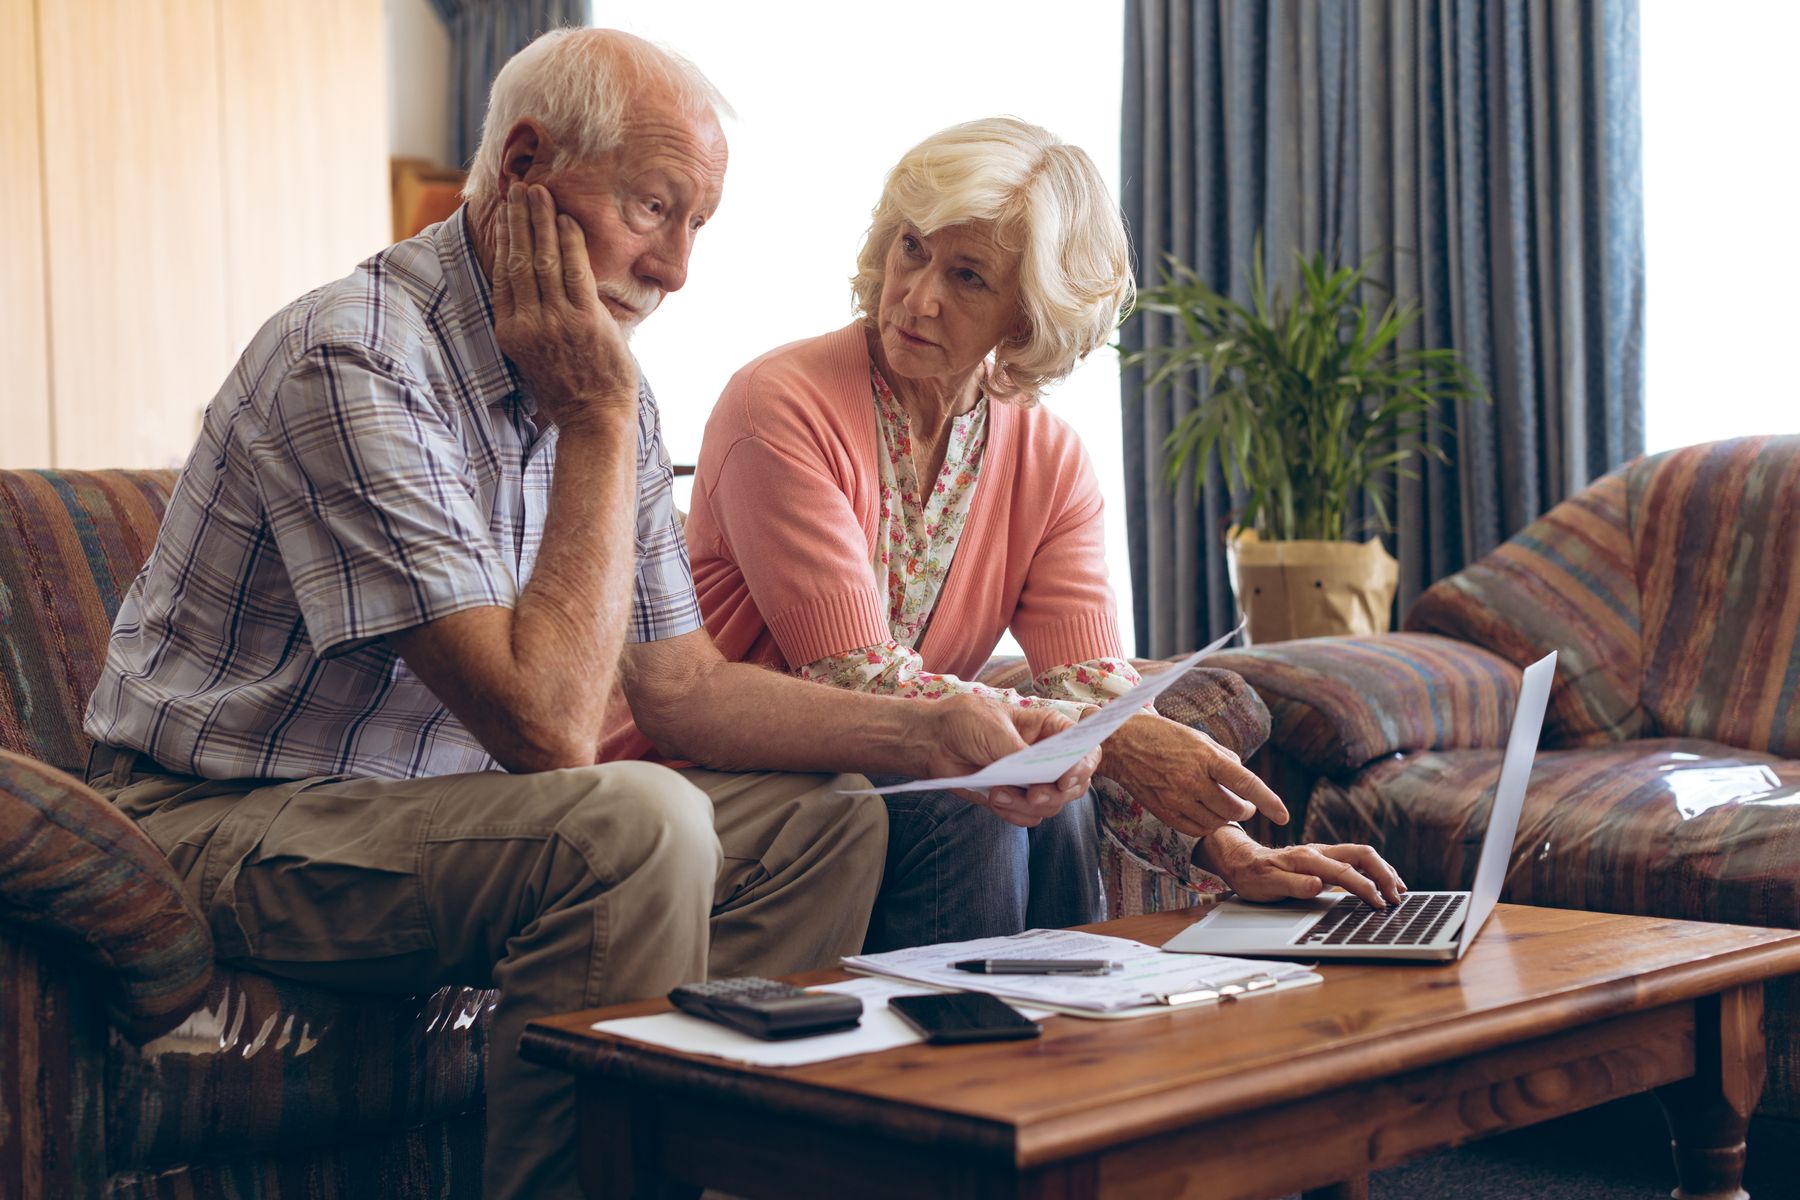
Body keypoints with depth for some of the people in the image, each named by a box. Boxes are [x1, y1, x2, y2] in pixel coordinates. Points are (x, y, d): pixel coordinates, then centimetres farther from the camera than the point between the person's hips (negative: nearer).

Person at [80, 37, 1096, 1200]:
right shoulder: (357, 361, -24)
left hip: (441, 799, 9)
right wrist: (596, 425, -23)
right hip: (234, 830, -8)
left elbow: (682, 685, 7)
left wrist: (938, 734, -5)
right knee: (636, 824, -31)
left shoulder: (597, 380, 3)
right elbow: (548, 725, -29)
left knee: (826, 823, 1)